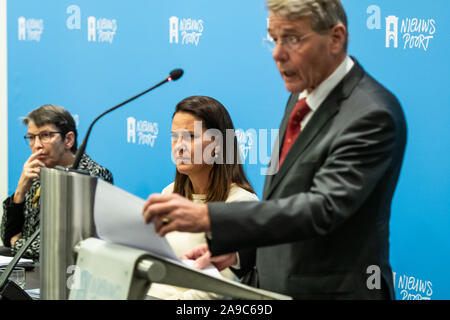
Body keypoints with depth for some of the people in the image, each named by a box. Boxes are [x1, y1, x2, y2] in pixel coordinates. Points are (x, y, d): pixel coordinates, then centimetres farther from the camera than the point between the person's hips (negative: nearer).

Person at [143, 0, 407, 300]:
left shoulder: (371, 115, -22)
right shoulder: (303, 95, 6)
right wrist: (237, 248, 2)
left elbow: (323, 208, -30)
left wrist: (207, 217, -35)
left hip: (332, 291, -8)